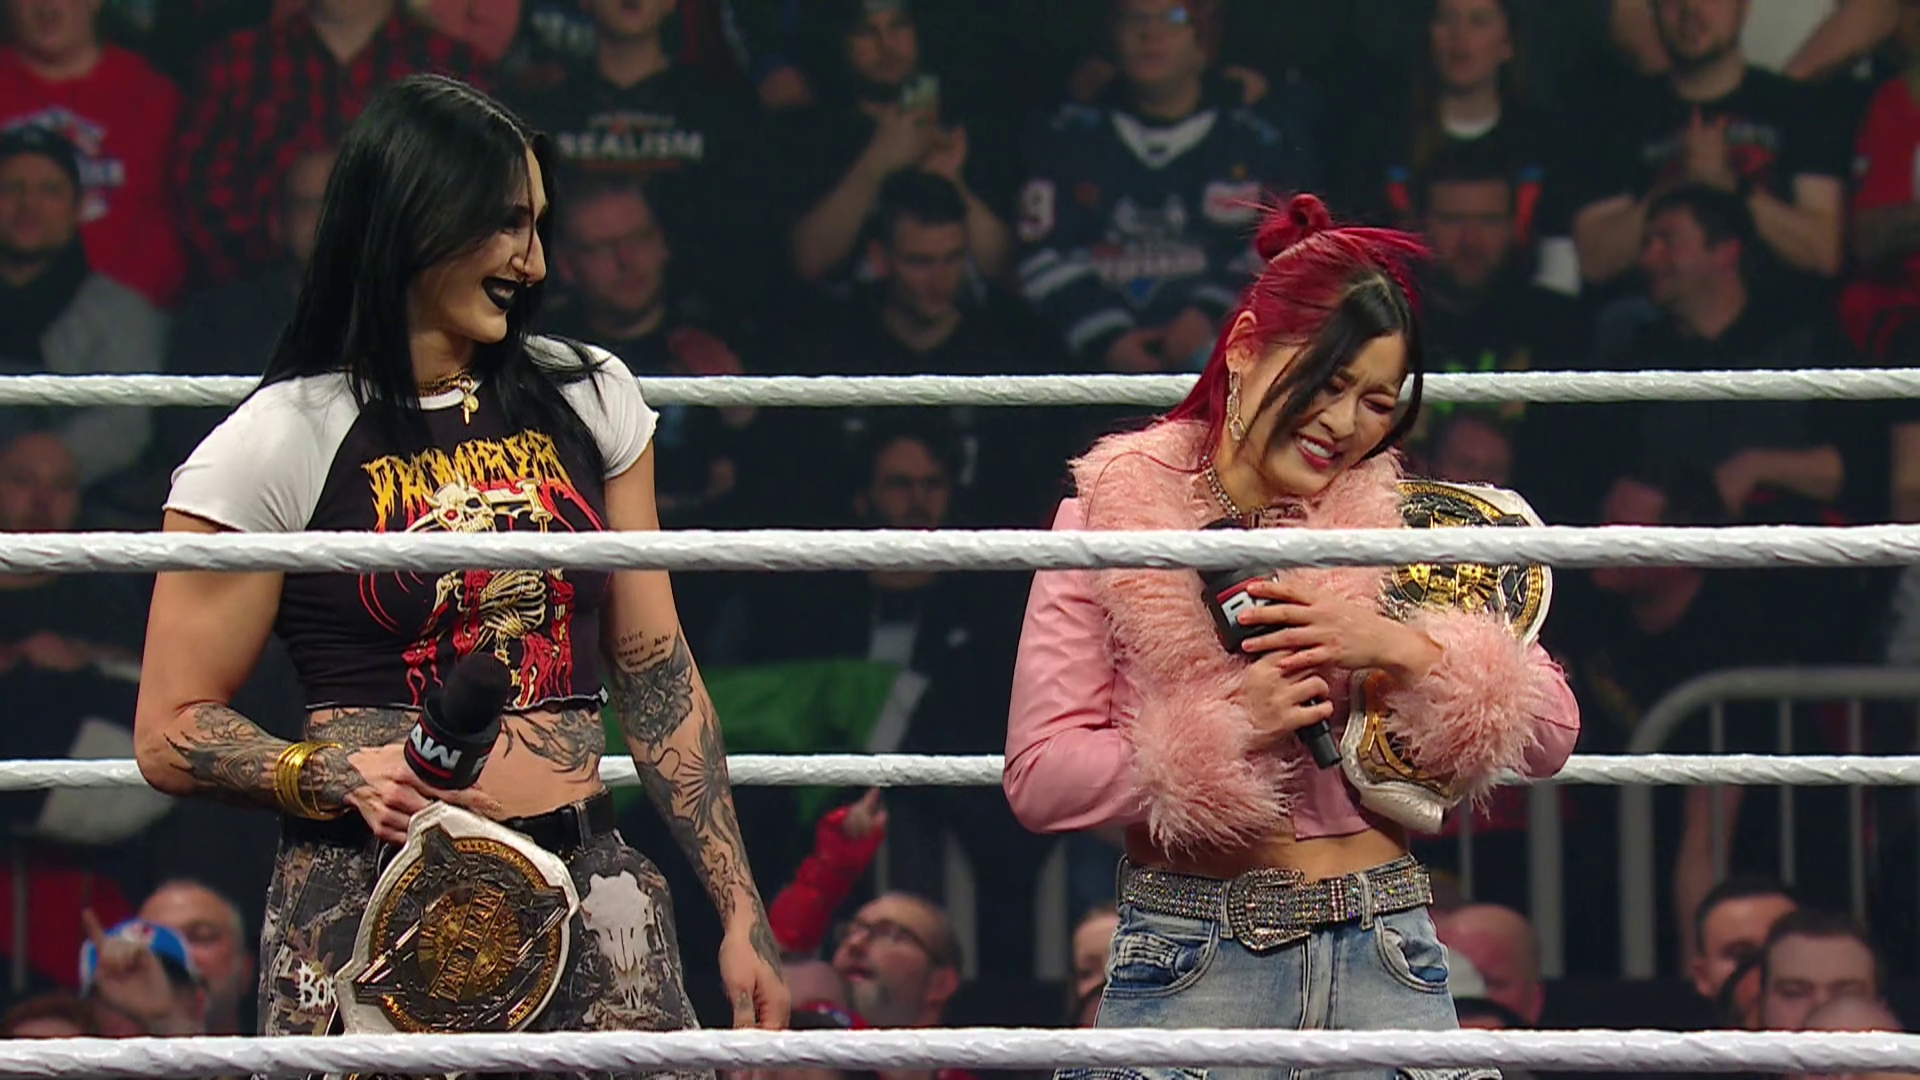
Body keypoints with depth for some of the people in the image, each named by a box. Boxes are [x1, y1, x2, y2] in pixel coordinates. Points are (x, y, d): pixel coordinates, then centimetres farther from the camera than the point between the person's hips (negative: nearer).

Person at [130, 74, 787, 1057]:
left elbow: (657, 678, 15)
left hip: (587, 896, 4)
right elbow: (171, 734, -1)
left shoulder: (589, 402, 13)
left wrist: (741, 913, 11)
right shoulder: (279, 447, -2)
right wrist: (338, 774, -19)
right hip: (372, 897, -4)